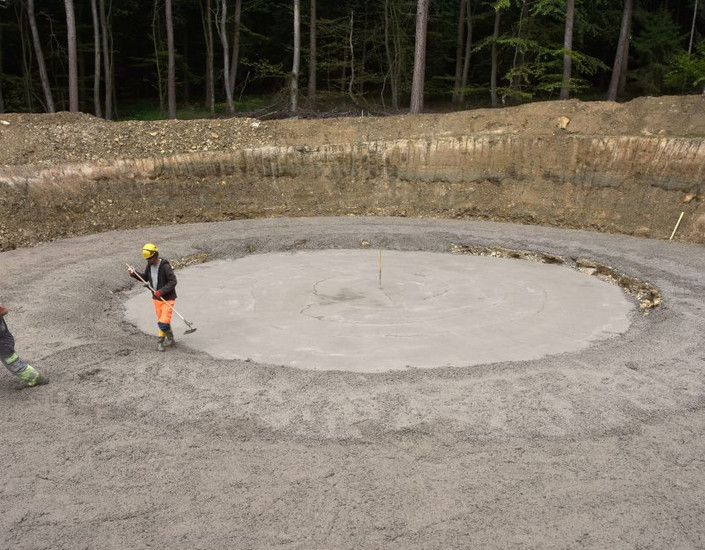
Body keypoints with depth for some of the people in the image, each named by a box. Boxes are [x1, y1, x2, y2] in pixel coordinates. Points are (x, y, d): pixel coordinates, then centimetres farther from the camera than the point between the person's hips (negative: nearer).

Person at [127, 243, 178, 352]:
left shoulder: (165, 266, -20)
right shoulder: (150, 265, 4)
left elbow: (173, 281, -21)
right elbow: (145, 278, 18)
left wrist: (161, 291, -26)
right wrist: (134, 274, 3)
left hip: (167, 298, -7)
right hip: (156, 298, 7)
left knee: (163, 322, -13)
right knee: (161, 321, 12)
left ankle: (160, 341, 6)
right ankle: (170, 338, 28)